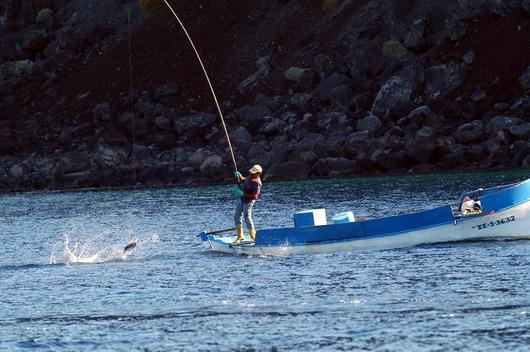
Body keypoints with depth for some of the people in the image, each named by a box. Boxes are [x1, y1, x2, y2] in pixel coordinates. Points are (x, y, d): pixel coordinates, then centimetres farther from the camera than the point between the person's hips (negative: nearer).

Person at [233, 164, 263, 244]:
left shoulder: (257, 183, -22)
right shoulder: (250, 177, 7)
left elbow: (254, 196, -27)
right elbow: (244, 180, 30)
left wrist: (243, 194, -30)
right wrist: (239, 176, 11)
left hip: (248, 201, -10)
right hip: (241, 199, 10)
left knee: (247, 217, -17)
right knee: (237, 216, 11)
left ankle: (254, 237, -11)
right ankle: (240, 236, 19)